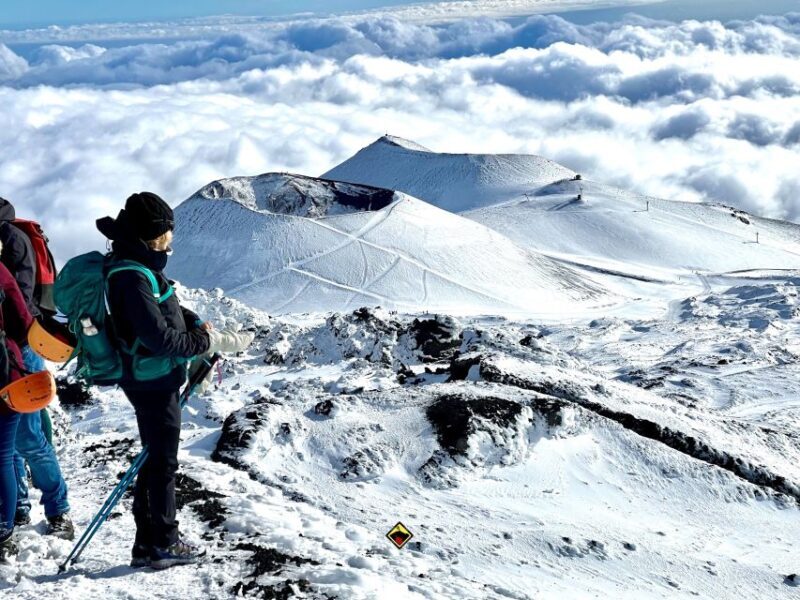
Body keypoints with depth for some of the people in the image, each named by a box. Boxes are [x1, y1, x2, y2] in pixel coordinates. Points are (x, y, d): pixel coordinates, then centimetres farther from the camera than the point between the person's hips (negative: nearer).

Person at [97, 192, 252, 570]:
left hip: (156, 379, 10)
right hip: (152, 382, -10)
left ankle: (148, 543, 27)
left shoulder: (138, 266, 7)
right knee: (162, 461, 3)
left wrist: (196, 324, 2)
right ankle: (162, 544, 17)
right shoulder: (132, 278, -25)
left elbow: (165, 308, 19)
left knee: (157, 459, 18)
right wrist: (211, 342, -18)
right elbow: (159, 337, -27)